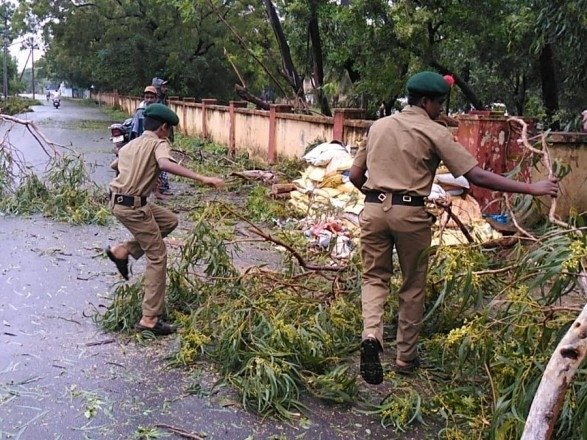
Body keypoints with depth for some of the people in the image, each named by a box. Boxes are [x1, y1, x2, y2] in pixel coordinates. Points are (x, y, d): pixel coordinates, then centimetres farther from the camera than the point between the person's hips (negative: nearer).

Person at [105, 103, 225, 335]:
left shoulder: (130, 145, 16)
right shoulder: (159, 144, -8)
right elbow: (165, 164, -30)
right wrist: (202, 178, -39)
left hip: (119, 201, 8)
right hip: (133, 207, -8)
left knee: (169, 221, 24)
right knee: (157, 257, 0)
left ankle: (122, 250, 16)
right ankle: (150, 318, 0)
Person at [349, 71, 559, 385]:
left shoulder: (379, 126, 12)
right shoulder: (435, 133, -2)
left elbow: (355, 176, 15)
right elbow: (477, 176, -9)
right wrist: (532, 188, -5)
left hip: (374, 209, 3)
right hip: (410, 213, -3)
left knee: (374, 277, 14)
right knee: (413, 285, 13)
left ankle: (371, 335, -13)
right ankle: (405, 357, 24)